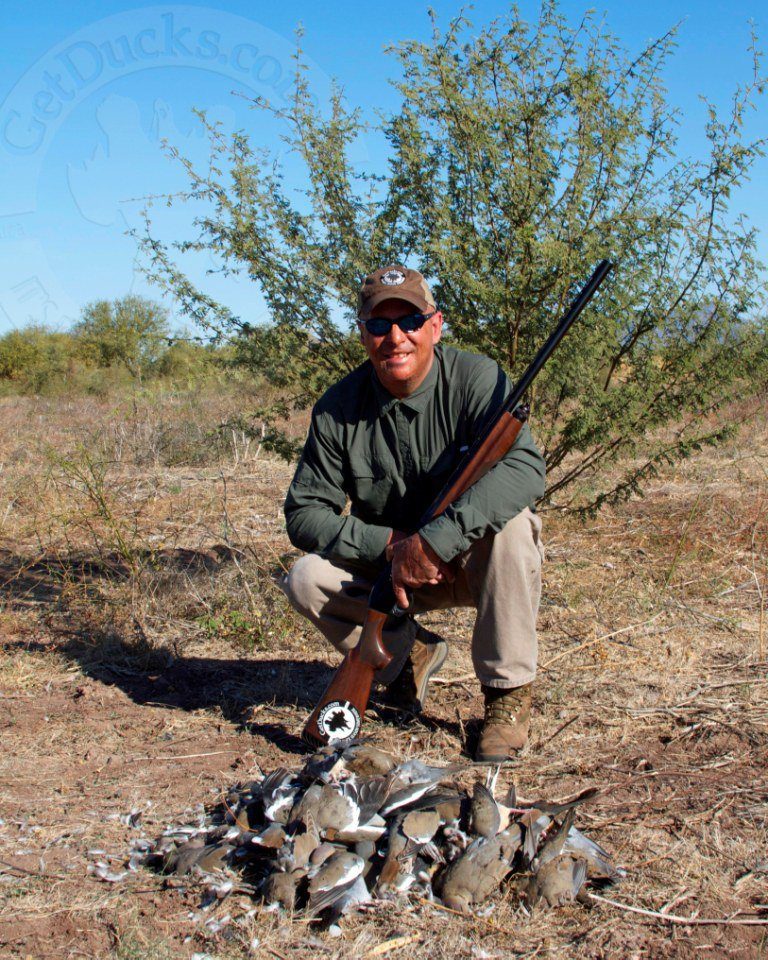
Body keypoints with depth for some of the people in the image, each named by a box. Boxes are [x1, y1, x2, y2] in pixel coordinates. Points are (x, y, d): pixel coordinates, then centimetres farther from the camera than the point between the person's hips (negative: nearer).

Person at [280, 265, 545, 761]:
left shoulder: (476, 378, -18)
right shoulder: (338, 408, -9)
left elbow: (525, 468, -34)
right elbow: (304, 513, -8)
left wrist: (433, 541, -41)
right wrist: (389, 544, -24)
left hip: (478, 561, -2)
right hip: (387, 567, 3)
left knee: (509, 520, -34)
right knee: (306, 580, -21)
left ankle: (509, 691, -17)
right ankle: (410, 654, 6)